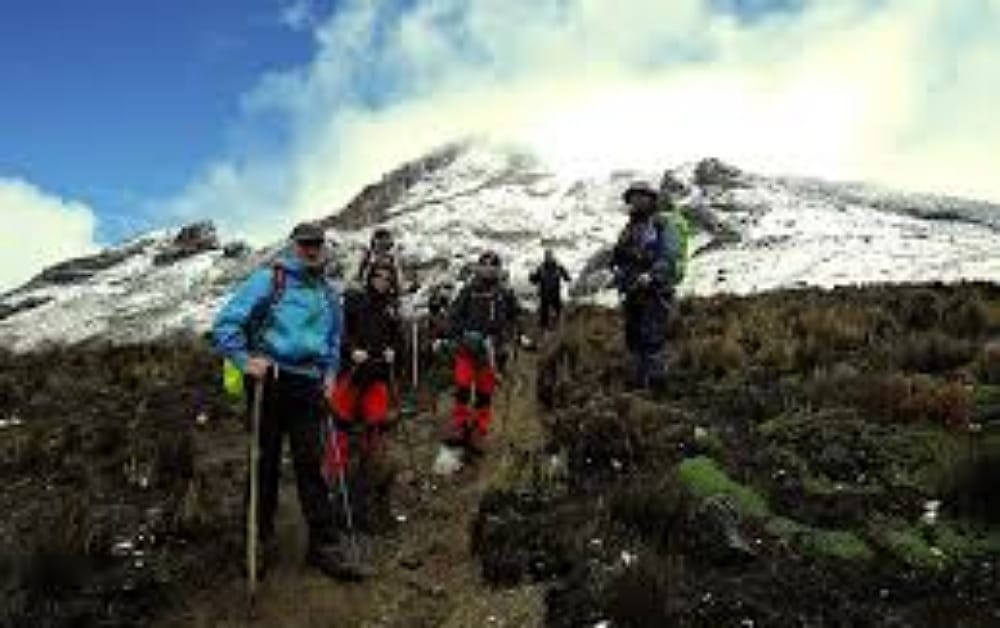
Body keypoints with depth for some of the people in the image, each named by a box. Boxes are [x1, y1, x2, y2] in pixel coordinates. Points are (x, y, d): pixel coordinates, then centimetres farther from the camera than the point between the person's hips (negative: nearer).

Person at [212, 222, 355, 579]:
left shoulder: (328, 294, 16)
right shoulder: (268, 280, -2)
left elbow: (334, 343, 29)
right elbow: (226, 324, -5)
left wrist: (329, 374, 15)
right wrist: (245, 360, -16)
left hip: (307, 386, 4)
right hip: (270, 382, -4)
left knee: (310, 463, 4)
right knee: (265, 462, 5)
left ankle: (323, 544, 10)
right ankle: (261, 541, 19)